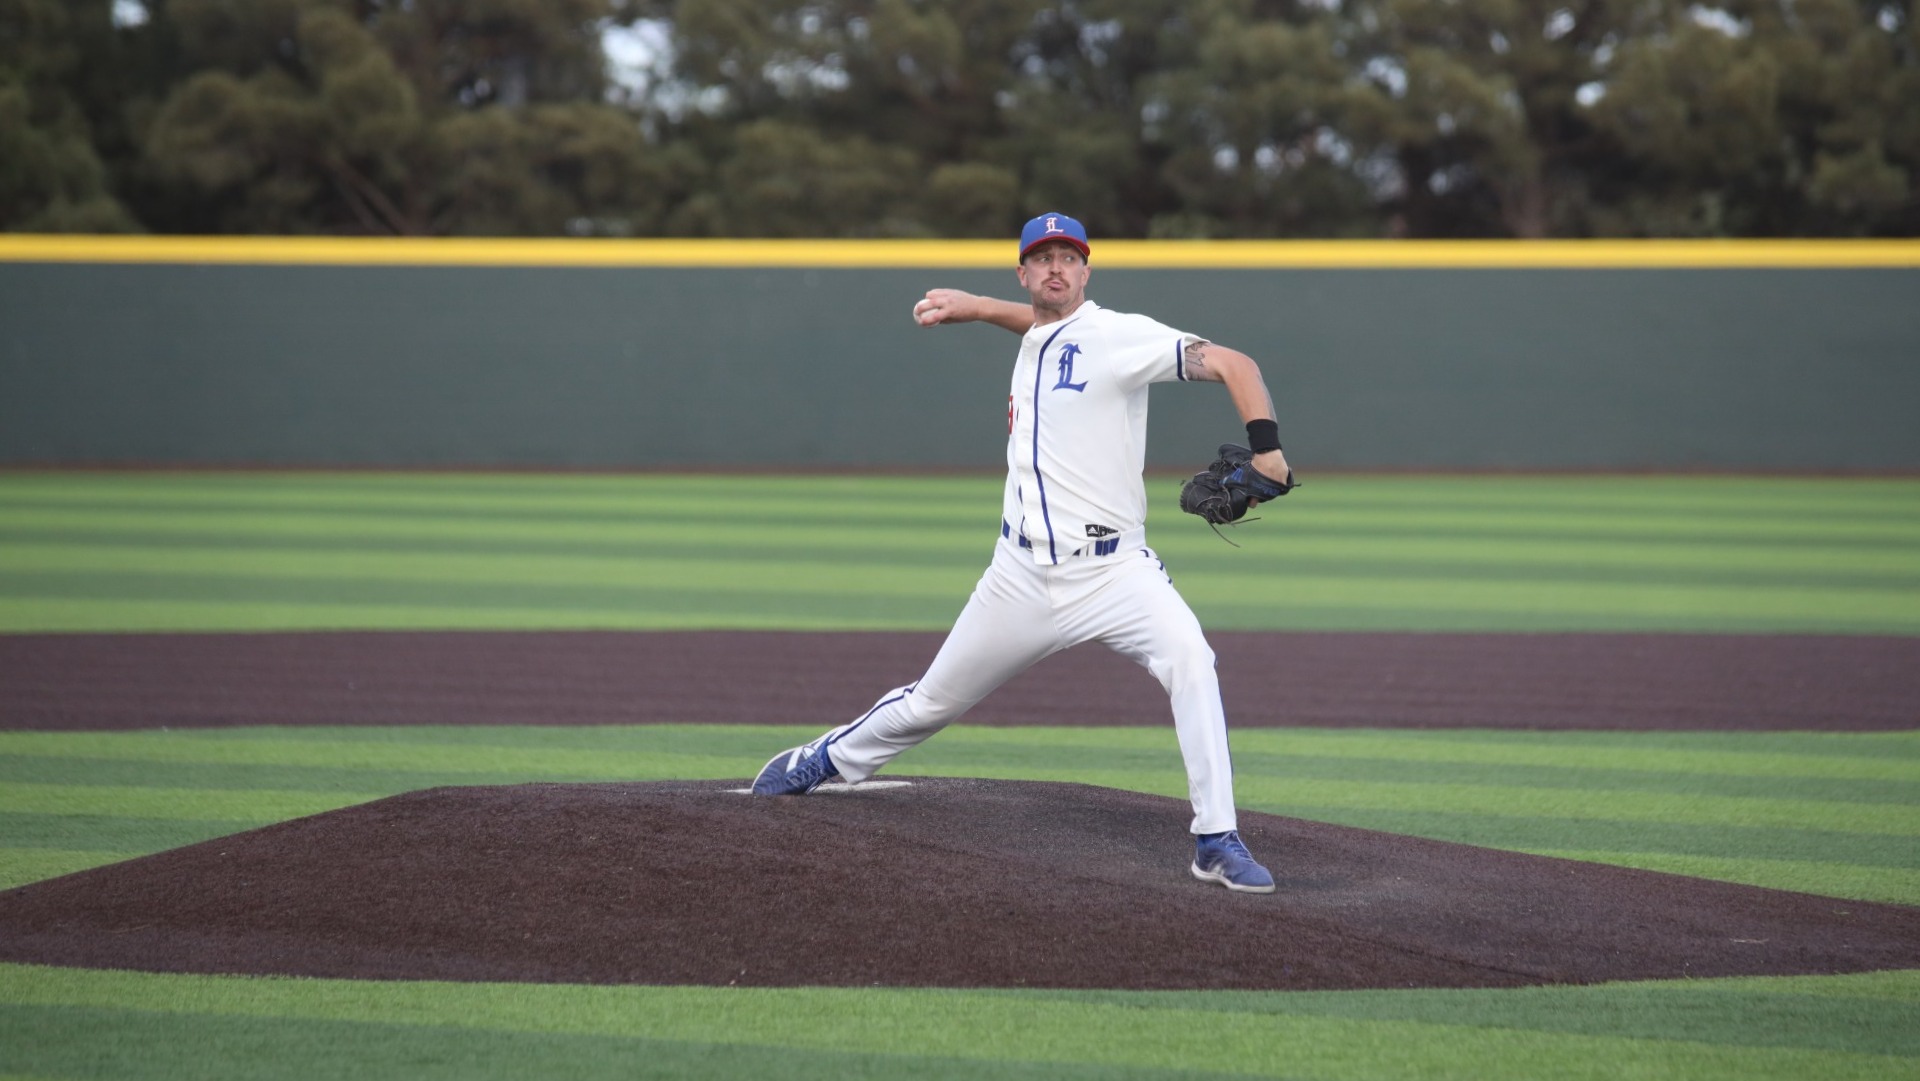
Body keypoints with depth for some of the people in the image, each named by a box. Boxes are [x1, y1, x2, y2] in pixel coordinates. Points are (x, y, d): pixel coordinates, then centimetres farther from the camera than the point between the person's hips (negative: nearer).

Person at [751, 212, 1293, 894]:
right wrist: (973, 307, 26)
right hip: (1024, 575, 6)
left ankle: (1218, 843, -27)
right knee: (932, 702, 17)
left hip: (1112, 569, -6)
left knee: (1189, 659, -31)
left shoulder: (1120, 336, -10)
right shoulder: (1034, 341, 12)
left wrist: (1265, 447, -33)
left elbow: (1232, 364, -19)